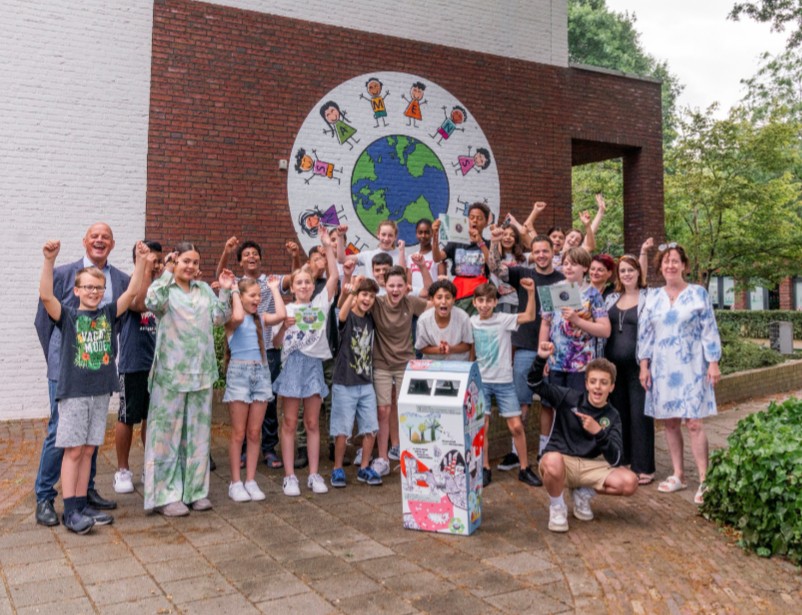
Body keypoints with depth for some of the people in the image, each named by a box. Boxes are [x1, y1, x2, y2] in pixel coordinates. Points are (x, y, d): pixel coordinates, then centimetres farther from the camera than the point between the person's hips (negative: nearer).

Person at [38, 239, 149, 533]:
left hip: (101, 392, 4)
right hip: (73, 392, -4)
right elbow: (46, 295, -19)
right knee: (73, 450, -1)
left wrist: (141, 261, -12)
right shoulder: (67, 316, -2)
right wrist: (49, 260, -31)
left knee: (87, 450, 11)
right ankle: (70, 511, 4)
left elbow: (132, 291, -1)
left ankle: (82, 504, 19)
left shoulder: (108, 314, 8)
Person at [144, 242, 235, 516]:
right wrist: (167, 273, -16)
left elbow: (219, 318, 7)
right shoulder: (165, 289, 0)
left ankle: (195, 489, 21)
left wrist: (225, 292, -3)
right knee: (168, 431, 0)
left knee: (198, 431, 10)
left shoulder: (204, 289, 14)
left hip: (201, 371, 5)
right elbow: (152, 303, -22)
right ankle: (167, 494, 8)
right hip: (171, 372, -5)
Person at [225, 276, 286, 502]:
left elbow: (281, 315, -7)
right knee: (239, 433, 2)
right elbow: (238, 317, -27)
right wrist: (233, 292, -11)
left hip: (261, 372, 5)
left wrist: (274, 289, 4)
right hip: (239, 372, -4)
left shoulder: (261, 318, 10)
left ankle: (250, 480, 15)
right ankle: (235, 482, 11)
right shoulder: (231, 319, -3)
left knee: (254, 433, 7)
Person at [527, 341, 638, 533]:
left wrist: (598, 432, -27)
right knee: (553, 461, -40)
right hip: (561, 461, -3)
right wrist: (541, 358, -30)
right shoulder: (570, 398, -4)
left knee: (630, 483, -20)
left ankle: (584, 493, 9)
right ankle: (557, 506, -7)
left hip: (590, 467, 3)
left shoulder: (612, 416, 1)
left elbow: (615, 461, -10)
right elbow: (535, 383, -12)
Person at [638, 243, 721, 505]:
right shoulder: (654, 297, 8)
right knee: (669, 422, 6)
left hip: (691, 367, -3)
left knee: (694, 423, -7)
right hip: (662, 369, 3)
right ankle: (678, 475, 17)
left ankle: (704, 481, 0)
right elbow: (644, 333, 8)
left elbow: (709, 330, -1)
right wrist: (644, 366, 4)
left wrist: (713, 363, -6)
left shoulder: (698, 293, 1)